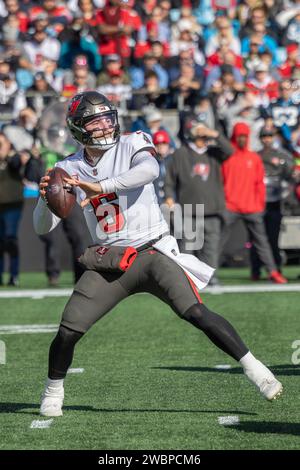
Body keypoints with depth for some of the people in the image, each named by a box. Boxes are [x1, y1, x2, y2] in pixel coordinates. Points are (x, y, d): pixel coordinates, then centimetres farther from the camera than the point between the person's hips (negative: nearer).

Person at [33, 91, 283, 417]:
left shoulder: (131, 145, -3)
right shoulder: (69, 169, 6)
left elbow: (150, 170, -28)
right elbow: (42, 227, 4)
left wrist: (100, 187, -36)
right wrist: (45, 198, -17)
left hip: (152, 253, -3)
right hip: (109, 262, 3)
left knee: (196, 313, -20)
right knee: (68, 332, -5)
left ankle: (253, 368, -14)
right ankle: (53, 391, 20)